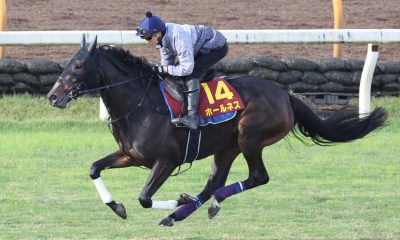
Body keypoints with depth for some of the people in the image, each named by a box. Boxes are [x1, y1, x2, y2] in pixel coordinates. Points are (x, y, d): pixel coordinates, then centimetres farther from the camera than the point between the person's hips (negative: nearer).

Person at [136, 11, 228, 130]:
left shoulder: (179, 39, -38)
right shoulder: (164, 37, -10)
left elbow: (187, 68, -33)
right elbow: (166, 61, 3)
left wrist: (164, 69, -29)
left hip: (216, 47, -10)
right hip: (200, 47, 10)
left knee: (191, 75, -24)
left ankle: (192, 117, -29)